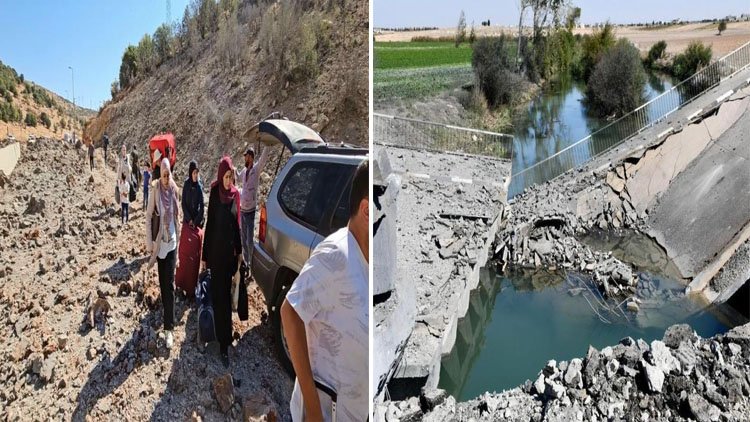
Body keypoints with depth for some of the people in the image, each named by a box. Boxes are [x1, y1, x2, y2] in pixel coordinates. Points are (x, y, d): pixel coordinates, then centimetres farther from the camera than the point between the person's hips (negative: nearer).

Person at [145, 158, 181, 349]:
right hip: (159, 243, -2)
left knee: (169, 285, 0)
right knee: (163, 283, 9)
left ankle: (169, 327, 3)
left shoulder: (174, 191, 2)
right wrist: (149, 244, -10)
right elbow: (148, 217, -7)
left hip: (172, 242, 2)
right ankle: (168, 318, 28)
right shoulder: (156, 191, -9)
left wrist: (178, 244, 11)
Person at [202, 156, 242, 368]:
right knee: (219, 295, 2)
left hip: (230, 250, 4)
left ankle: (225, 337, 24)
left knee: (226, 293, 12)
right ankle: (223, 343, 7)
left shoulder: (235, 194, 3)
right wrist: (205, 255, -4)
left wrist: (239, 250, 10)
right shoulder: (214, 193, -8)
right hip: (216, 250, -4)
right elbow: (209, 224, -5)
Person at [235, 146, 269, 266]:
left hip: (250, 210, -7)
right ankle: (245, 262, 27)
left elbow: (264, 158, -27)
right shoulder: (244, 170, 8)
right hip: (242, 209, 7)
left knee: (250, 240, -6)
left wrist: (266, 147, -36)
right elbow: (238, 178, 31)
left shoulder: (256, 169, -10)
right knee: (244, 239, 15)